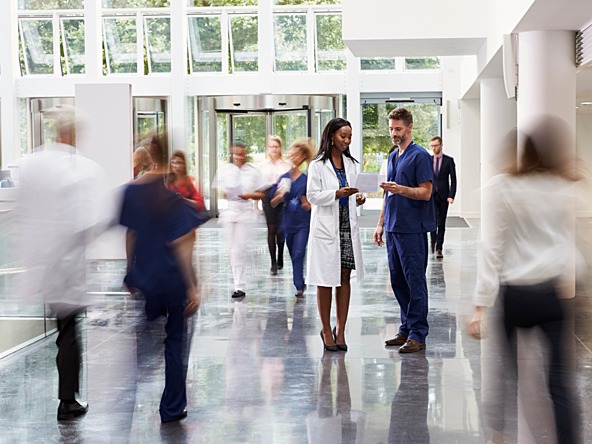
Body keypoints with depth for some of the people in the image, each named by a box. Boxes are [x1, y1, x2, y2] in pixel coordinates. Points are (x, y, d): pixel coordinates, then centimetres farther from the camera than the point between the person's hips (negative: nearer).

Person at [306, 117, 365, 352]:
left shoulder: (351, 164, 13)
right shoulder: (318, 165, -4)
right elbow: (312, 195, -9)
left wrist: (358, 198, -3)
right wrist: (337, 194, -21)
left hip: (348, 227, 5)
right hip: (326, 227, -5)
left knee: (345, 278, 5)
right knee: (326, 280, 1)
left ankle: (340, 330, 12)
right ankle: (326, 330, 11)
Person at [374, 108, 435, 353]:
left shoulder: (420, 156, -9)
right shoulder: (393, 157, 18)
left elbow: (426, 193, -15)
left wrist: (399, 189, -27)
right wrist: (381, 223, 18)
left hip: (412, 229, -8)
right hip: (393, 229, 9)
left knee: (415, 282, -5)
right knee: (398, 281, 11)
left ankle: (418, 334, -1)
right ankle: (406, 328, 19)